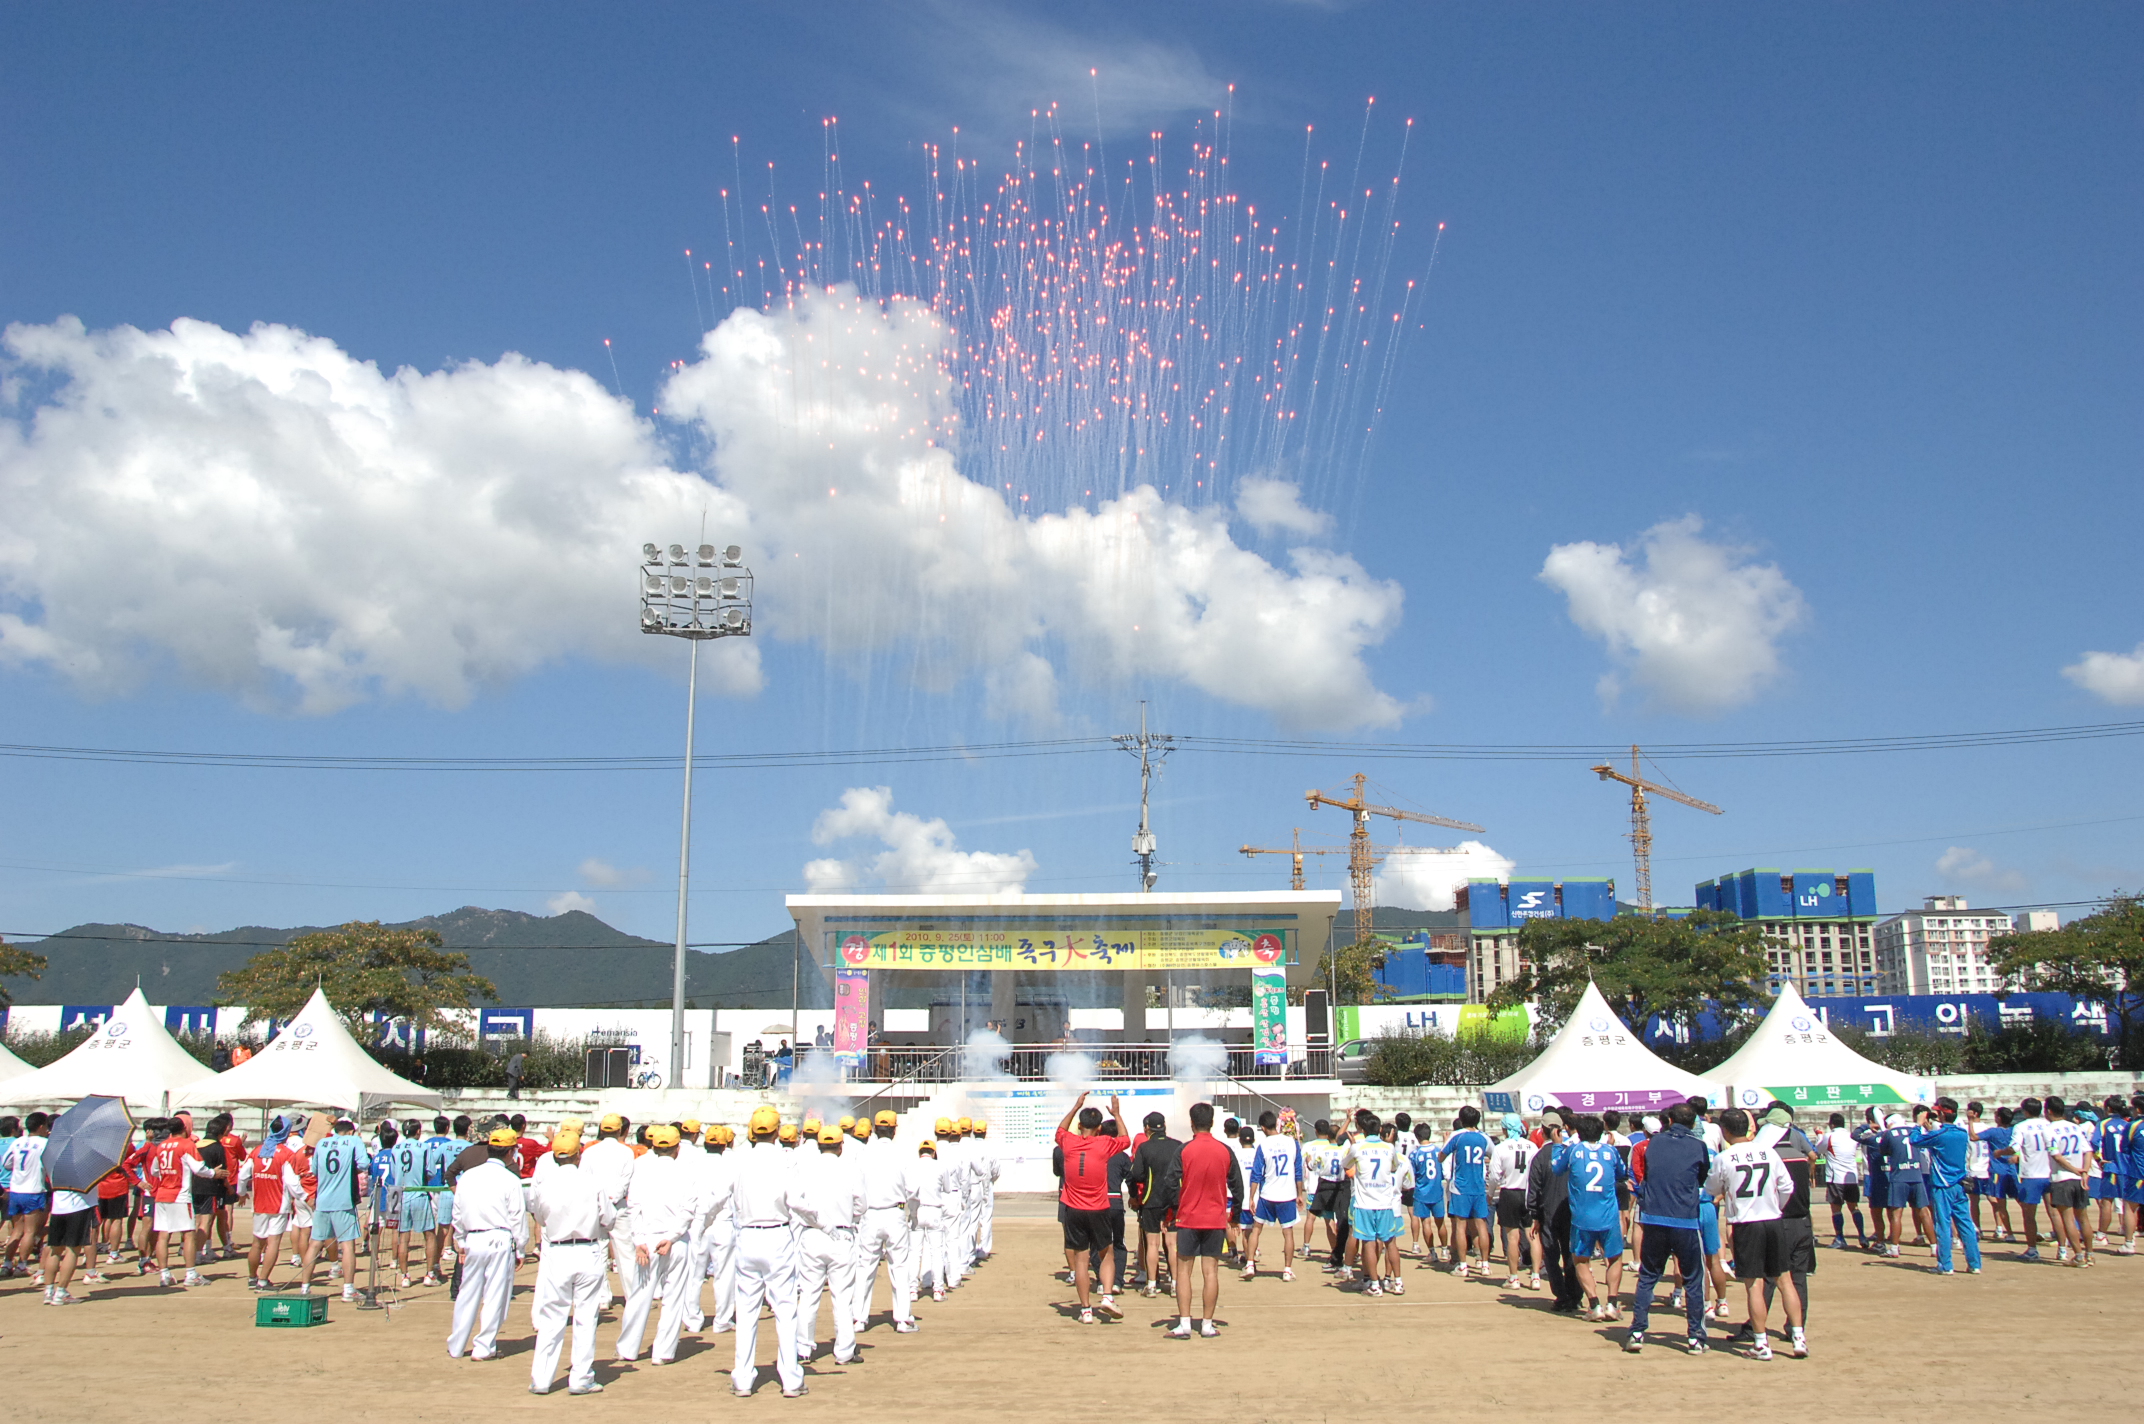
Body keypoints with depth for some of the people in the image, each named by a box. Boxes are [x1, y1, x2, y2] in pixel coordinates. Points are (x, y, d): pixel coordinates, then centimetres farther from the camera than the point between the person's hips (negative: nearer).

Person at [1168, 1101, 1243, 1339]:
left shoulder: (1184, 1150, -8)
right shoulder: (1225, 1151, -1)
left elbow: (1172, 1185, -8)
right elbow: (1237, 1185, 4)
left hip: (1188, 1219, -2)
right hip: (1216, 1220, 2)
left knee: (1183, 1271, 5)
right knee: (1210, 1272, 5)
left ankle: (1184, 1324, 0)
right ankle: (1207, 1325, 6)